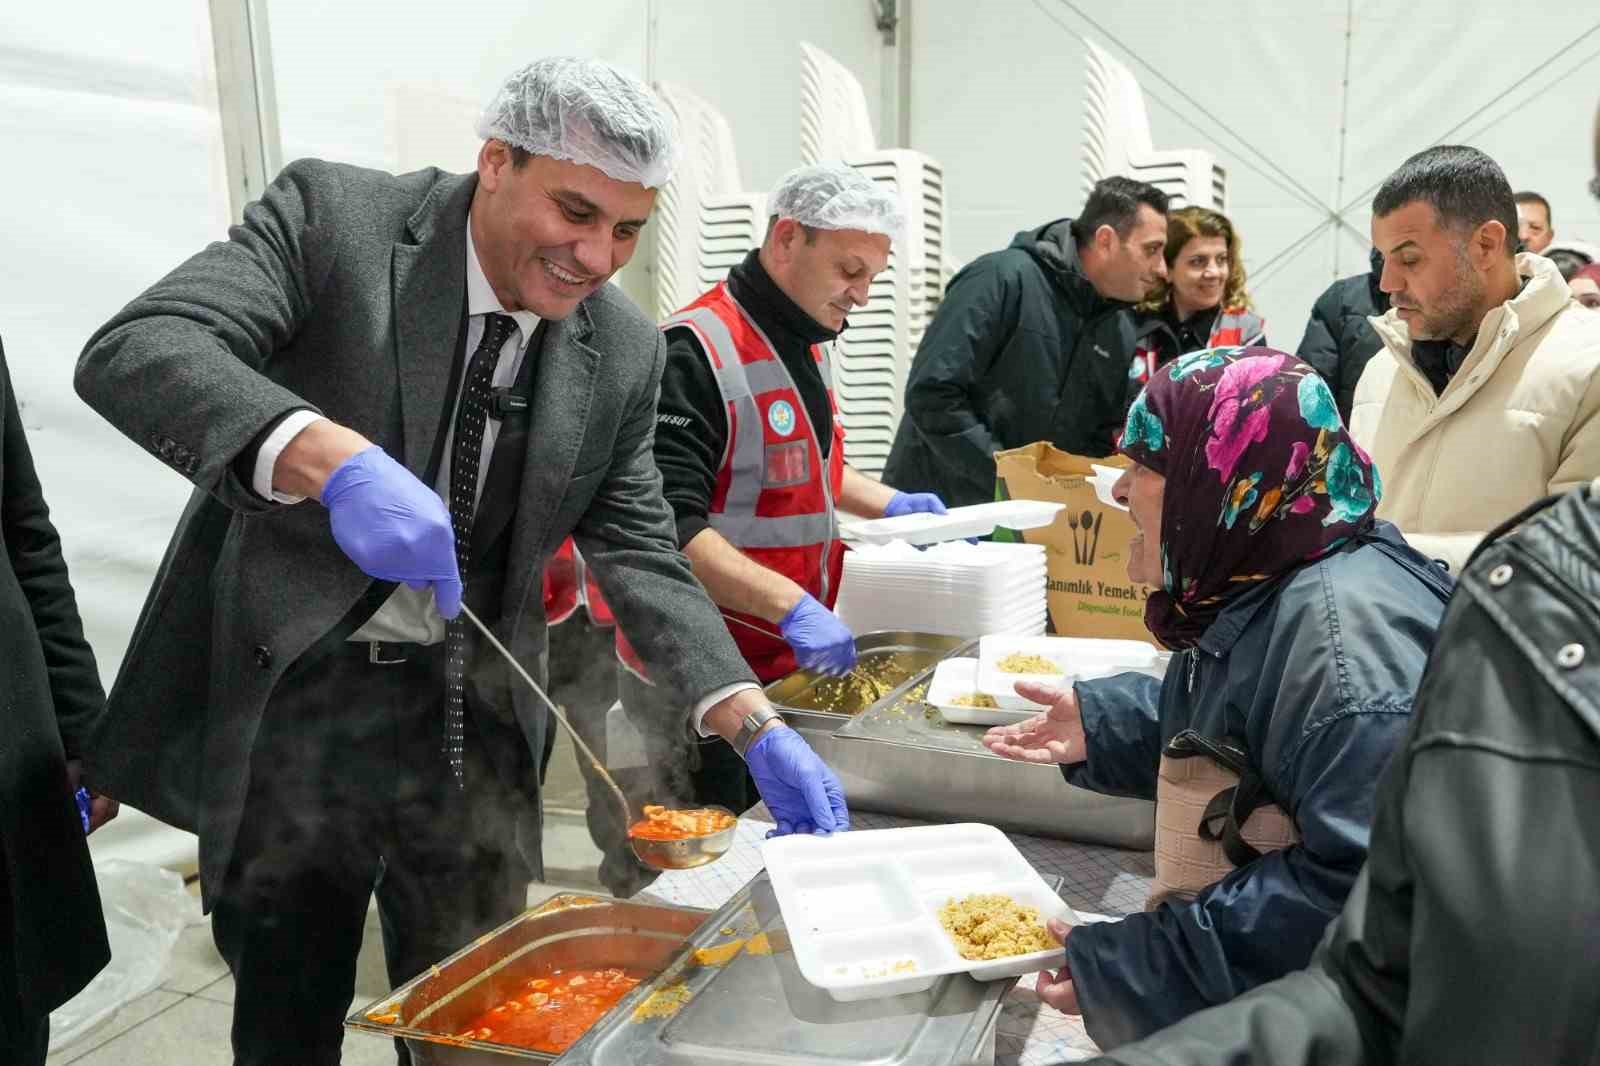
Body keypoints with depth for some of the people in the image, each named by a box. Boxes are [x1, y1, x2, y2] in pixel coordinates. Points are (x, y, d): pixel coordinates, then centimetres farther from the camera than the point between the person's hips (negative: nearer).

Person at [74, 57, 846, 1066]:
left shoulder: (625, 350, -2)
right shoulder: (334, 214, -13)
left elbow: (639, 554, -1)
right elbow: (132, 349, -24)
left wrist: (758, 727, -13)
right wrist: (335, 461, -42)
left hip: (471, 716, 3)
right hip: (284, 691, -2)